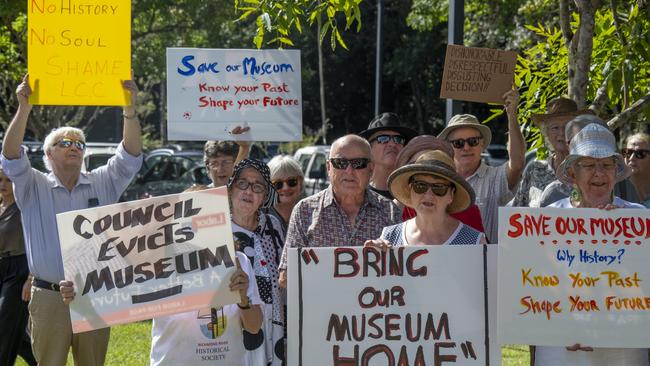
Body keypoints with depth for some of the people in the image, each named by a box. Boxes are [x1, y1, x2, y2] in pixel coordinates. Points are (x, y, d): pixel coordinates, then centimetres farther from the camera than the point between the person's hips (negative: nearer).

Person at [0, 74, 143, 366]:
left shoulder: (103, 184, 11)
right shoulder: (34, 187, 5)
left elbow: (130, 156, -1)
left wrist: (129, 109, -15)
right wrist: (24, 109, -21)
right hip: (49, 298, -2)